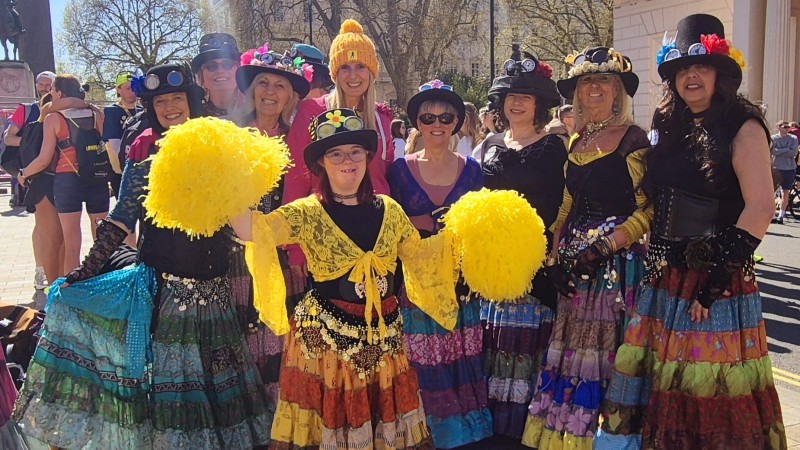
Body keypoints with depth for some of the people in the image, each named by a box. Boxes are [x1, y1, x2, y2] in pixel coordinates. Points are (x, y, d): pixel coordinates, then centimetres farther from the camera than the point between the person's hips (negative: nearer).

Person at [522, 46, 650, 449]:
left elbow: (649, 211, -12)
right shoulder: (576, 142, 13)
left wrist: (602, 247, -19)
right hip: (576, 264, 6)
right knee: (572, 352, 11)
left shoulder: (632, 139, -7)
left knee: (606, 350, -1)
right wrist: (553, 254, 4)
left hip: (618, 261, -6)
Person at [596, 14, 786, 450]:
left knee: (710, 390, 2)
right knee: (659, 382, 10)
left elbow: (760, 208, -16)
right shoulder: (670, 129, 12)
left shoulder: (743, 128, -6)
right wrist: (650, 263, 9)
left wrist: (716, 279, -20)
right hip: (664, 279, 6)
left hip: (716, 284, -6)